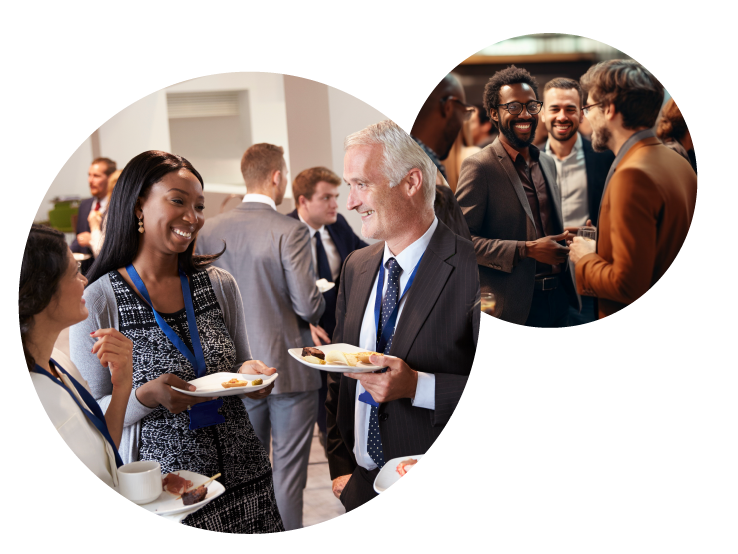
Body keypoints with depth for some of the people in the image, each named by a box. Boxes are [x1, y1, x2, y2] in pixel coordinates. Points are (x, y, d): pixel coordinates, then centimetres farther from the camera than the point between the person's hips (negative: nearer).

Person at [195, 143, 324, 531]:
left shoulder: (210, 230, 0)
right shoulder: (290, 232, -16)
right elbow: (308, 306, -18)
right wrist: (318, 306, 5)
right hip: (289, 368, -5)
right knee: (288, 472, 6)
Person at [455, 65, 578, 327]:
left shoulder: (547, 163, 14)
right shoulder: (479, 166, -11)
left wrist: (567, 239, 4)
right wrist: (526, 250, -22)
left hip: (558, 298, 7)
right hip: (514, 307, -7)